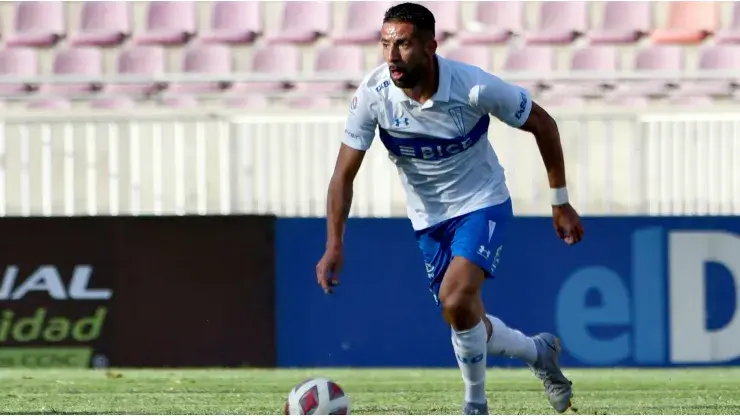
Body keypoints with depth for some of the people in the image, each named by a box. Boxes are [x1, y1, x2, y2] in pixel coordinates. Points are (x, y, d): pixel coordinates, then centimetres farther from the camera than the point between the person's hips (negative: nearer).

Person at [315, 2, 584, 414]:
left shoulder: (474, 87, -27)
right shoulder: (374, 94, -21)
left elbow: (543, 125, -11)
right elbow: (344, 174, -15)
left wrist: (561, 202, -6)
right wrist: (335, 246, -26)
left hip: (482, 203, -4)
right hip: (430, 219, 4)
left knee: (457, 301, -26)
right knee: (466, 322, 9)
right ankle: (539, 353, 40)